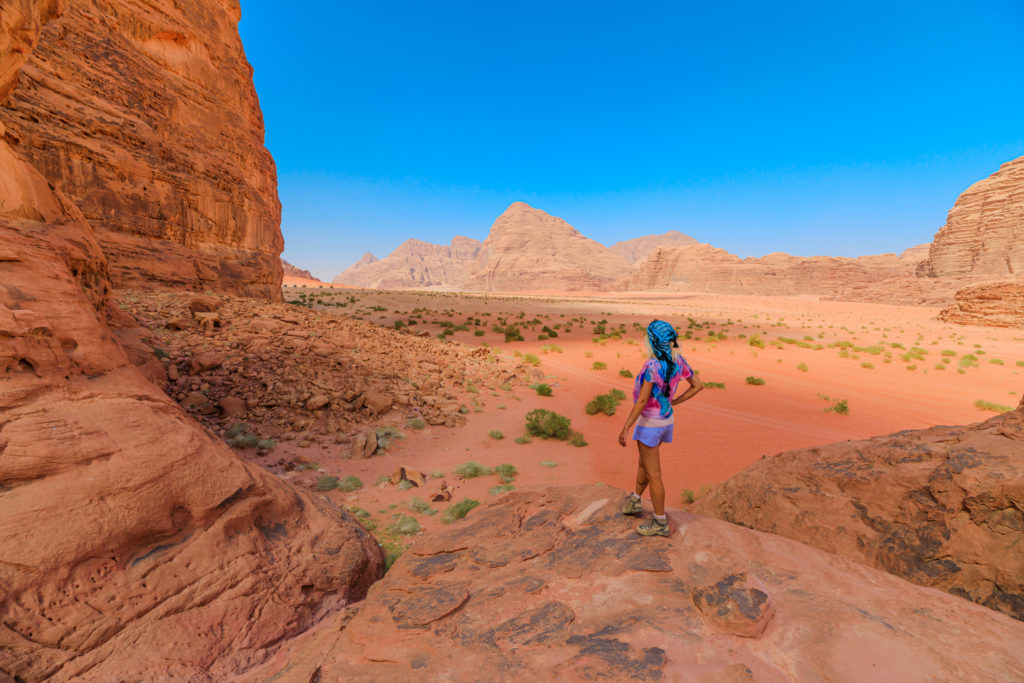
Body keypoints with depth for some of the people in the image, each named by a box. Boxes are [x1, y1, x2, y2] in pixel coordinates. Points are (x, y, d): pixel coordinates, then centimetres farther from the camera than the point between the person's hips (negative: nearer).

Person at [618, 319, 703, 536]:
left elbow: (641, 401, -25)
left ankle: (660, 522, 22)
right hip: (666, 419, 9)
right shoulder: (678, 361, -4)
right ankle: (635, 501, 46)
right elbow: (698, 385, 6)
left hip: (650, 423, -8)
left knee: (653, 474, 7)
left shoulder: (652, 366, -27)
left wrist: (625, 429, -18)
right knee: (644, 463, 26)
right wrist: (673, 402, 10)